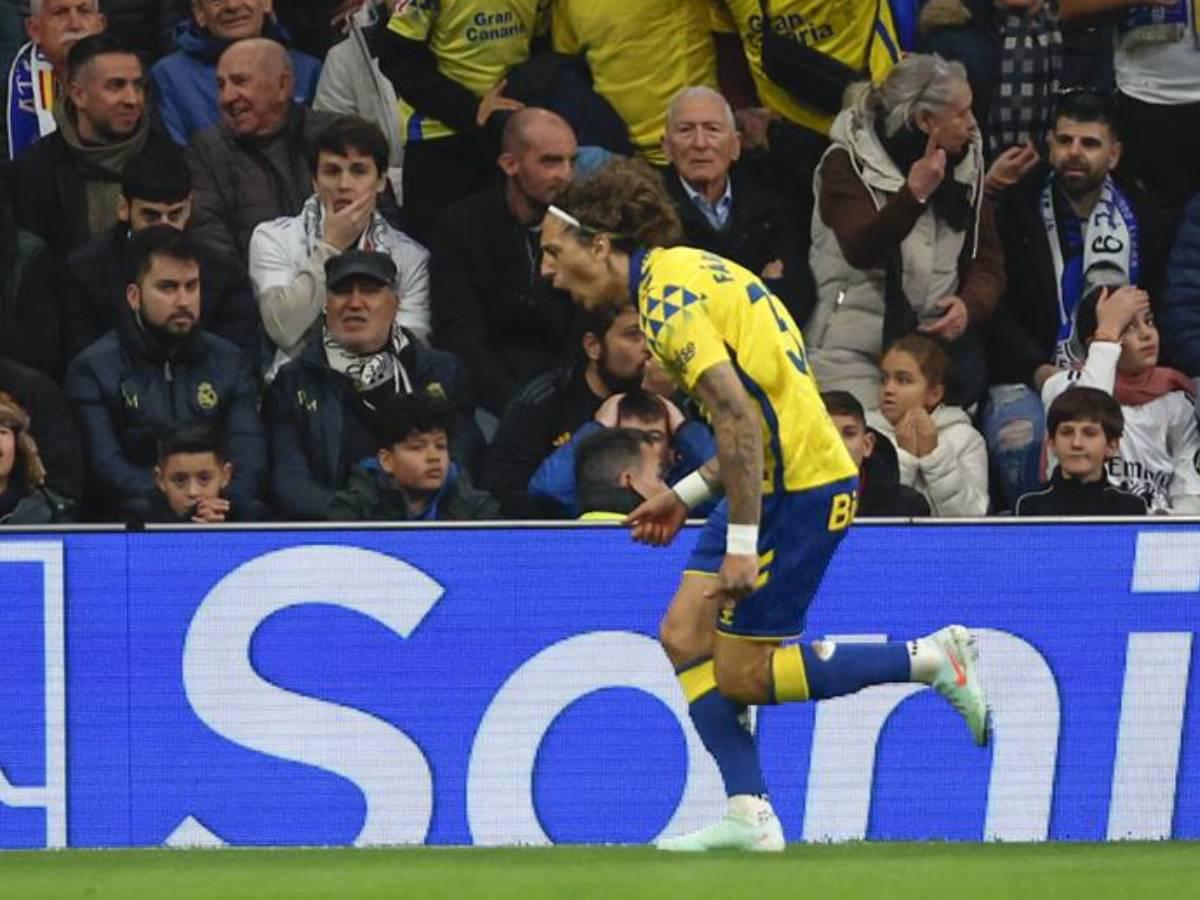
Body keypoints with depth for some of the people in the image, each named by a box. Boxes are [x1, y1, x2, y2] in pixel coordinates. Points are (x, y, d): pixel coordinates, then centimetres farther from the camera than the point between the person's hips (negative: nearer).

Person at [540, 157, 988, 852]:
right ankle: (750, 817, 4)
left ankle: (933, 658, 1)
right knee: (684, 636, 6)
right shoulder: (685, 271, 15)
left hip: (800, 489, -10)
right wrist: (686, 496, 20)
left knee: (741, 675, -4)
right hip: (783, 477, 10)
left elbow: (739, 415, -25)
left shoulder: (668, 296, -16)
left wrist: (742, 544, -24)